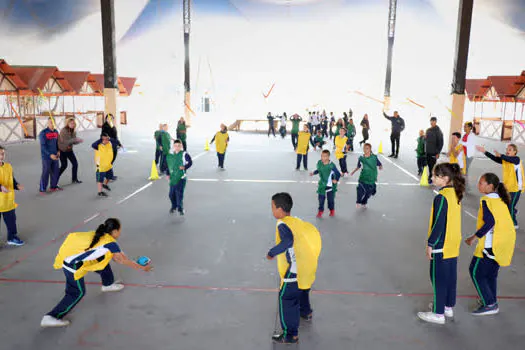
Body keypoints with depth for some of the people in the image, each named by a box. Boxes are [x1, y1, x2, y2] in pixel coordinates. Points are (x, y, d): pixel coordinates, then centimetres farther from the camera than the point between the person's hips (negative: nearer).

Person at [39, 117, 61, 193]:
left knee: (55, 172, 10)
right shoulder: (43, 133, -12)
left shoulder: (56, 132, 7)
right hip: (46, 156, -6)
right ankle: (42, 189, 7)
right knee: (45, 172, -3)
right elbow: (43, 146, -15)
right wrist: (50, 155, -21)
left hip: (55, 156, 6)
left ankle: (54, 186, 25)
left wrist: (58, 151, 3)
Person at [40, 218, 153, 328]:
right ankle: (51, 317, 5)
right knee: (77, 293, 4)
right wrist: (142, 268, 9)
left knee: (104, 261, 20)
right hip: (73, 265, -9)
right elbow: (125, 261, 0)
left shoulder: (98, 235, 8)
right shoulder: (111, 244, -12)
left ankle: (108, 285, 44)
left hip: (70, 255, 9)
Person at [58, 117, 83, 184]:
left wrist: (78, 141, -18)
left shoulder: (73, 131, 2)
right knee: (64, 165, -3)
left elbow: (74, 142, 4)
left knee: (75, 163, 4)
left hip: (69, 150, 6)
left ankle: (75, 179, 19)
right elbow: (65, 141, -29)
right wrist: (75, 139, -34)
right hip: (62, 150, -6)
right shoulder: (63, 130, -19)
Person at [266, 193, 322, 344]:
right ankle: (306, 312, 57)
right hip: (307, 267, 9)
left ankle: (291, 334, 9)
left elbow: (288, 240, -36)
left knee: (286, 299, 1)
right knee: (302, 290, 32)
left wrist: (272, 252, -25)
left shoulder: (282, 224, -18)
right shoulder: (297, 221, 6)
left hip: (295, 270, -9)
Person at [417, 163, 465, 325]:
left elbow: (438, 223, -21)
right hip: (454, 245, 9)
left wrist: (430, 244, -13)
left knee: (438, 279, 2)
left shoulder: (441, 197, -22)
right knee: (451, 277, 19)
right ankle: (449, 306, 33)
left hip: (441, 246, -9)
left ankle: (438, 314, 11)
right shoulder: (455, 194, 5)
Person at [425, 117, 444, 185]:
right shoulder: (428, 130, 12)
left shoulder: (438, 131, -8)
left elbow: (440, 143, -10)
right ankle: (430, 177, 20)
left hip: (434, 152, -6)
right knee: (429, 165, 10)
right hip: (427, 152, 6)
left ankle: (431, 178, 2)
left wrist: (438, 153, -12)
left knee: (432, 165, -5)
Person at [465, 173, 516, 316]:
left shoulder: (486, 201, -15)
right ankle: (491, 299, 31)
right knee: (491, 272, 21)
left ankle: (489, 304, 3)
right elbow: (504, 221, 15)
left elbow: (489, 222, -25)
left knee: (476, 272, 2)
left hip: (491, 244, -9)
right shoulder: (501, 200, 10)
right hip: (504, 243, 9)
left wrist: (474, 237, -20)